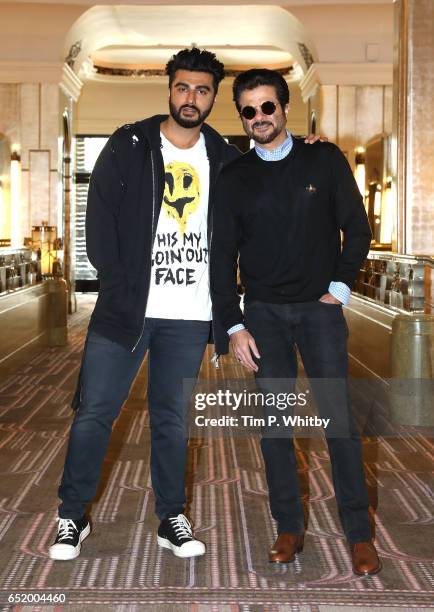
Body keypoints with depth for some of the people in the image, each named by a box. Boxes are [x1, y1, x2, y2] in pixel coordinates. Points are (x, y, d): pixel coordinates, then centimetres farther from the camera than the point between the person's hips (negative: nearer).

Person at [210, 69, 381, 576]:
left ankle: (359, 534, 3)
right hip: (263, 311, 2)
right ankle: (289, 528, 13)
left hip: (319, 307, -1)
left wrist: (340, 287, -5)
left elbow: (357, 229, 5)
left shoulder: (325, 160, 3)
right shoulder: (233, 178, 6)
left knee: (338, 416, -6)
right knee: (274, 421, 2)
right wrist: (233, 326, -2)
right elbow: (222, 255, 5)